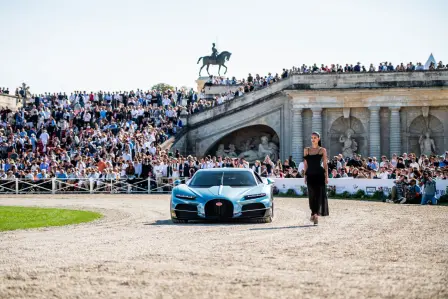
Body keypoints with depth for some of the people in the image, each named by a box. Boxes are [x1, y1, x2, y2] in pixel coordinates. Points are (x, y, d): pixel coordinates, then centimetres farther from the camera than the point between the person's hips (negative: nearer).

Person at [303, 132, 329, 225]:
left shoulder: (322, 150, 4)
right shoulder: (306, 150, 12)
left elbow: (325, 164, 2)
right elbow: (306, 164, 13)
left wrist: (326, 176, -3)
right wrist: (305, 175, 9)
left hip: (319, 174, -3)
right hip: (310, 174, 3)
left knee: (319, 194, -8)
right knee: (311, 194, 4)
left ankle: (315, 214, -12)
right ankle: (314, 213, 17)